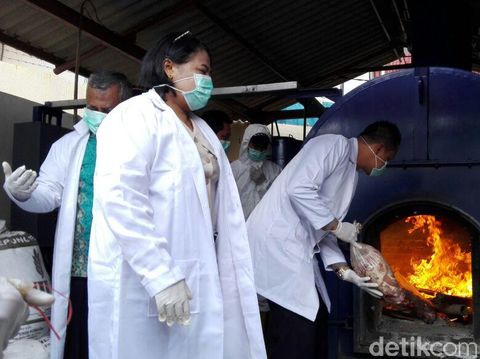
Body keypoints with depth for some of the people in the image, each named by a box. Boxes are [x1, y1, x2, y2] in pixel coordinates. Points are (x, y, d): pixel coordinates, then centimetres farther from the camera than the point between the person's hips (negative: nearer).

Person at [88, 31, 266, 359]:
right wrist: (161, 276, -23)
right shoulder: (136, 116, -8)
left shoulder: (202, 129, 18)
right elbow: (120, 200, -20)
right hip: (143, 279, -7)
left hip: (197, 276, 8)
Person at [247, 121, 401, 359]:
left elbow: (323, 231, 20)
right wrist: (336, 225, -13)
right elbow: (299, 189, -24)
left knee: (315, 321, 14)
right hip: (276, 240, -10)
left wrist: (345, 270, 9)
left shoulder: (351, 174, 21)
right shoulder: (335, 145, -8)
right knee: (298, 329, -12)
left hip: (296, 249, 10)